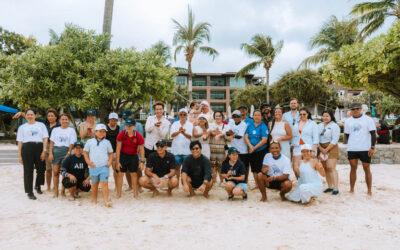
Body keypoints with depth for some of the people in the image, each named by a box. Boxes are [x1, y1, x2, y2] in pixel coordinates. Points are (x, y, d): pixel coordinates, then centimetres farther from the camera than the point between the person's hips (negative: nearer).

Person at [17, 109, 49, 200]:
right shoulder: (22, 127, 16)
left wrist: (44, 151, -6)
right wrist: (20, 155, 3)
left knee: (41, 169, 3)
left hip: (39, 147, 0)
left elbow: (45, 139, 6)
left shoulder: (41, 125, 14)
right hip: (27, 148, 0)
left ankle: (37, 186, 29)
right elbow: (20, 142, 11)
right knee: (28, 171, -2)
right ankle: (30, 192, 4)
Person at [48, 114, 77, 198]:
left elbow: (72, 143, 2)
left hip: (65, 151, -2)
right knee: (55, 172, -1)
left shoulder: (71, 130, 9)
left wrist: (68, 153, -8)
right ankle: (56, 192, 6)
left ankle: (63, 191, 6)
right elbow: (52, 142, 10)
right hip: (56, 150, 2)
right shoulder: (55, 130, 16)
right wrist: (50, 153, 0)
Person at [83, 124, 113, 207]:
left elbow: (111, 153, 13)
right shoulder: (90, 142, 6)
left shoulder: (107, 142, 7)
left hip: (104, 166, -1)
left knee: (104, 183, -9)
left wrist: (110, 161, -1)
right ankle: (94, 200, 26)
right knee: (94, 184, 13)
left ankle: (106, 200, -10)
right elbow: (85, 152, 11)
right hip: (93, 166, 1)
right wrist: (88, 161, -1)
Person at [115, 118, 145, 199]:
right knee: (120, 173, 1)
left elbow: (141, 149, -7)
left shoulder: (138, 136, -16)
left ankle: (136, 194, 14)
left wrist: (142, 162, -9)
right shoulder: (121, 134, -16)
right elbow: (118, 149, -11)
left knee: (134, 174, 3)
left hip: (133, 156, 0)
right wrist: (117, 162, -11)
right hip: (123, 155, 0)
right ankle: (118, 194, 12)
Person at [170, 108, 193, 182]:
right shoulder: (175, 124, 8)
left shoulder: (190, 124, 5)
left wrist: (184, 133, -29)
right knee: (177, 167, 5)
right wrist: (179, 131, -26)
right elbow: (172, 135, -6)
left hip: (186, 149, -1)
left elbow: (190, 136, -8)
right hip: (176, 149, 1)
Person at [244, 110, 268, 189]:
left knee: (260, 169, -5)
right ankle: (256, 184, 23)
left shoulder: (263, 126, -7)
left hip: (261, 151, -5)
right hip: (251, 151, 5)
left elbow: (264, 140, -13)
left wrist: (254, 148, -14)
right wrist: (250, 146, -13)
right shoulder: (250, 126, 8)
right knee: (254, 168, 12)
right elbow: (246, 137, 3)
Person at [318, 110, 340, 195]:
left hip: (331, 148, -5)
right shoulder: (319, 126, 12)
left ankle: (336, 187, -11)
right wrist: (321, 149, -6)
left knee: (331, 168, -13)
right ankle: (330, 186, 13)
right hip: (321, 148, 5)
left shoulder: (334, 126, -4)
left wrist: (326, 150, -12)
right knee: (325, 168, 5)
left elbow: (334, 140, -10)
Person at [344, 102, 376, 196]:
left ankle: (369, 190, 11)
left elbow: (373, 134, -2)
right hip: (352, 149, 2)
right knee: (353, 168, 6)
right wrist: (350, 145, 12)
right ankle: (351, 190, 11)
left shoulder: (368, 119, 2)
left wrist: (372, 147, -10)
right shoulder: (348, 121, 11)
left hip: (365, 149, -2)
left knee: (367, 169, 3)